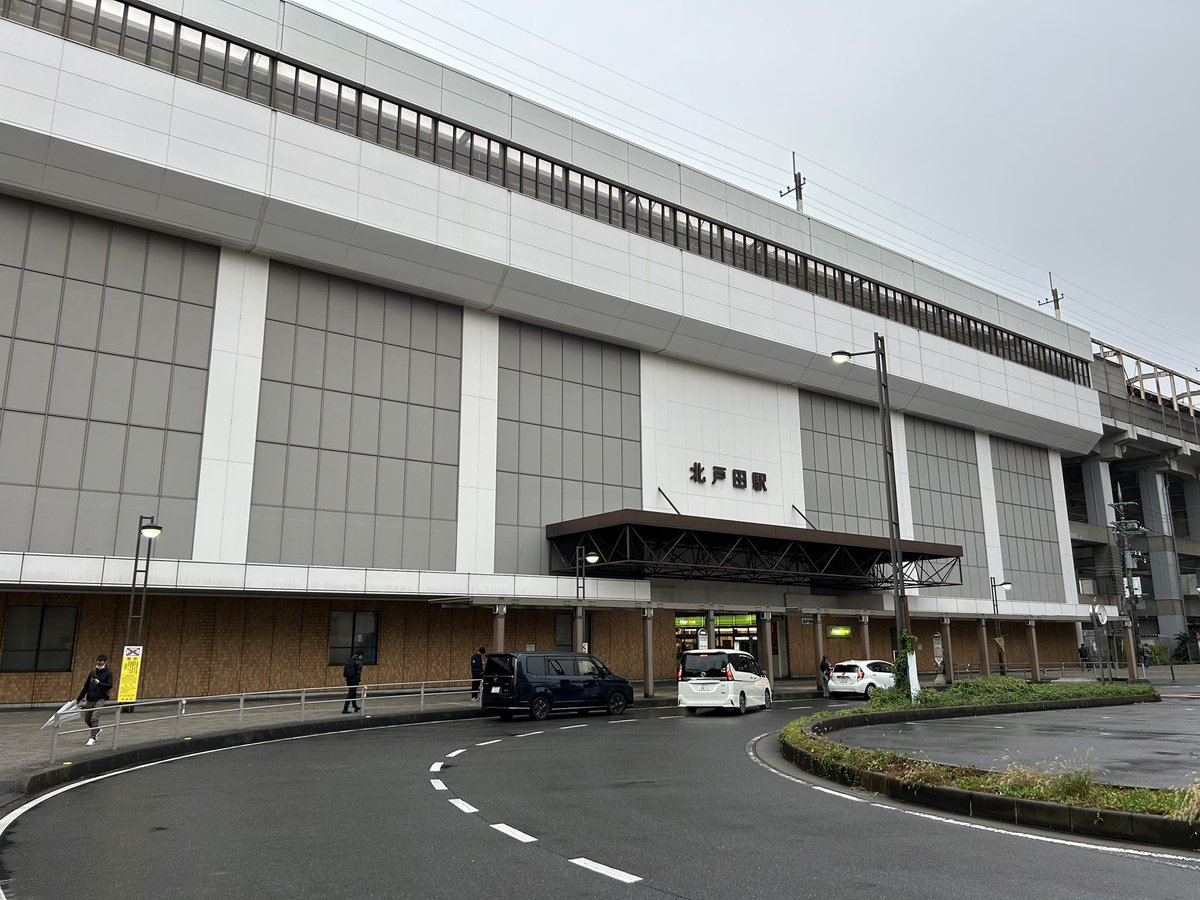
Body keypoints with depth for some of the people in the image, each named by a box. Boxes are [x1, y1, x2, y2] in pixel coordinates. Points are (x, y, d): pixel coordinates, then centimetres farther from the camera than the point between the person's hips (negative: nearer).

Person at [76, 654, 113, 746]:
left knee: (94, 718, -15)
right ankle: (97, 730, 37)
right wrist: (78, 699, 17)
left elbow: (109, 686, -11)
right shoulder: (92, 672, 10)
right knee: (87, 719, 11)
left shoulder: (108, 673, -2)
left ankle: (92, 738, -5)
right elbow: (86, 686, 16)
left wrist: (99, 683, -26)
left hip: (100, 699, -5)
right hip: (90, 699, 6)